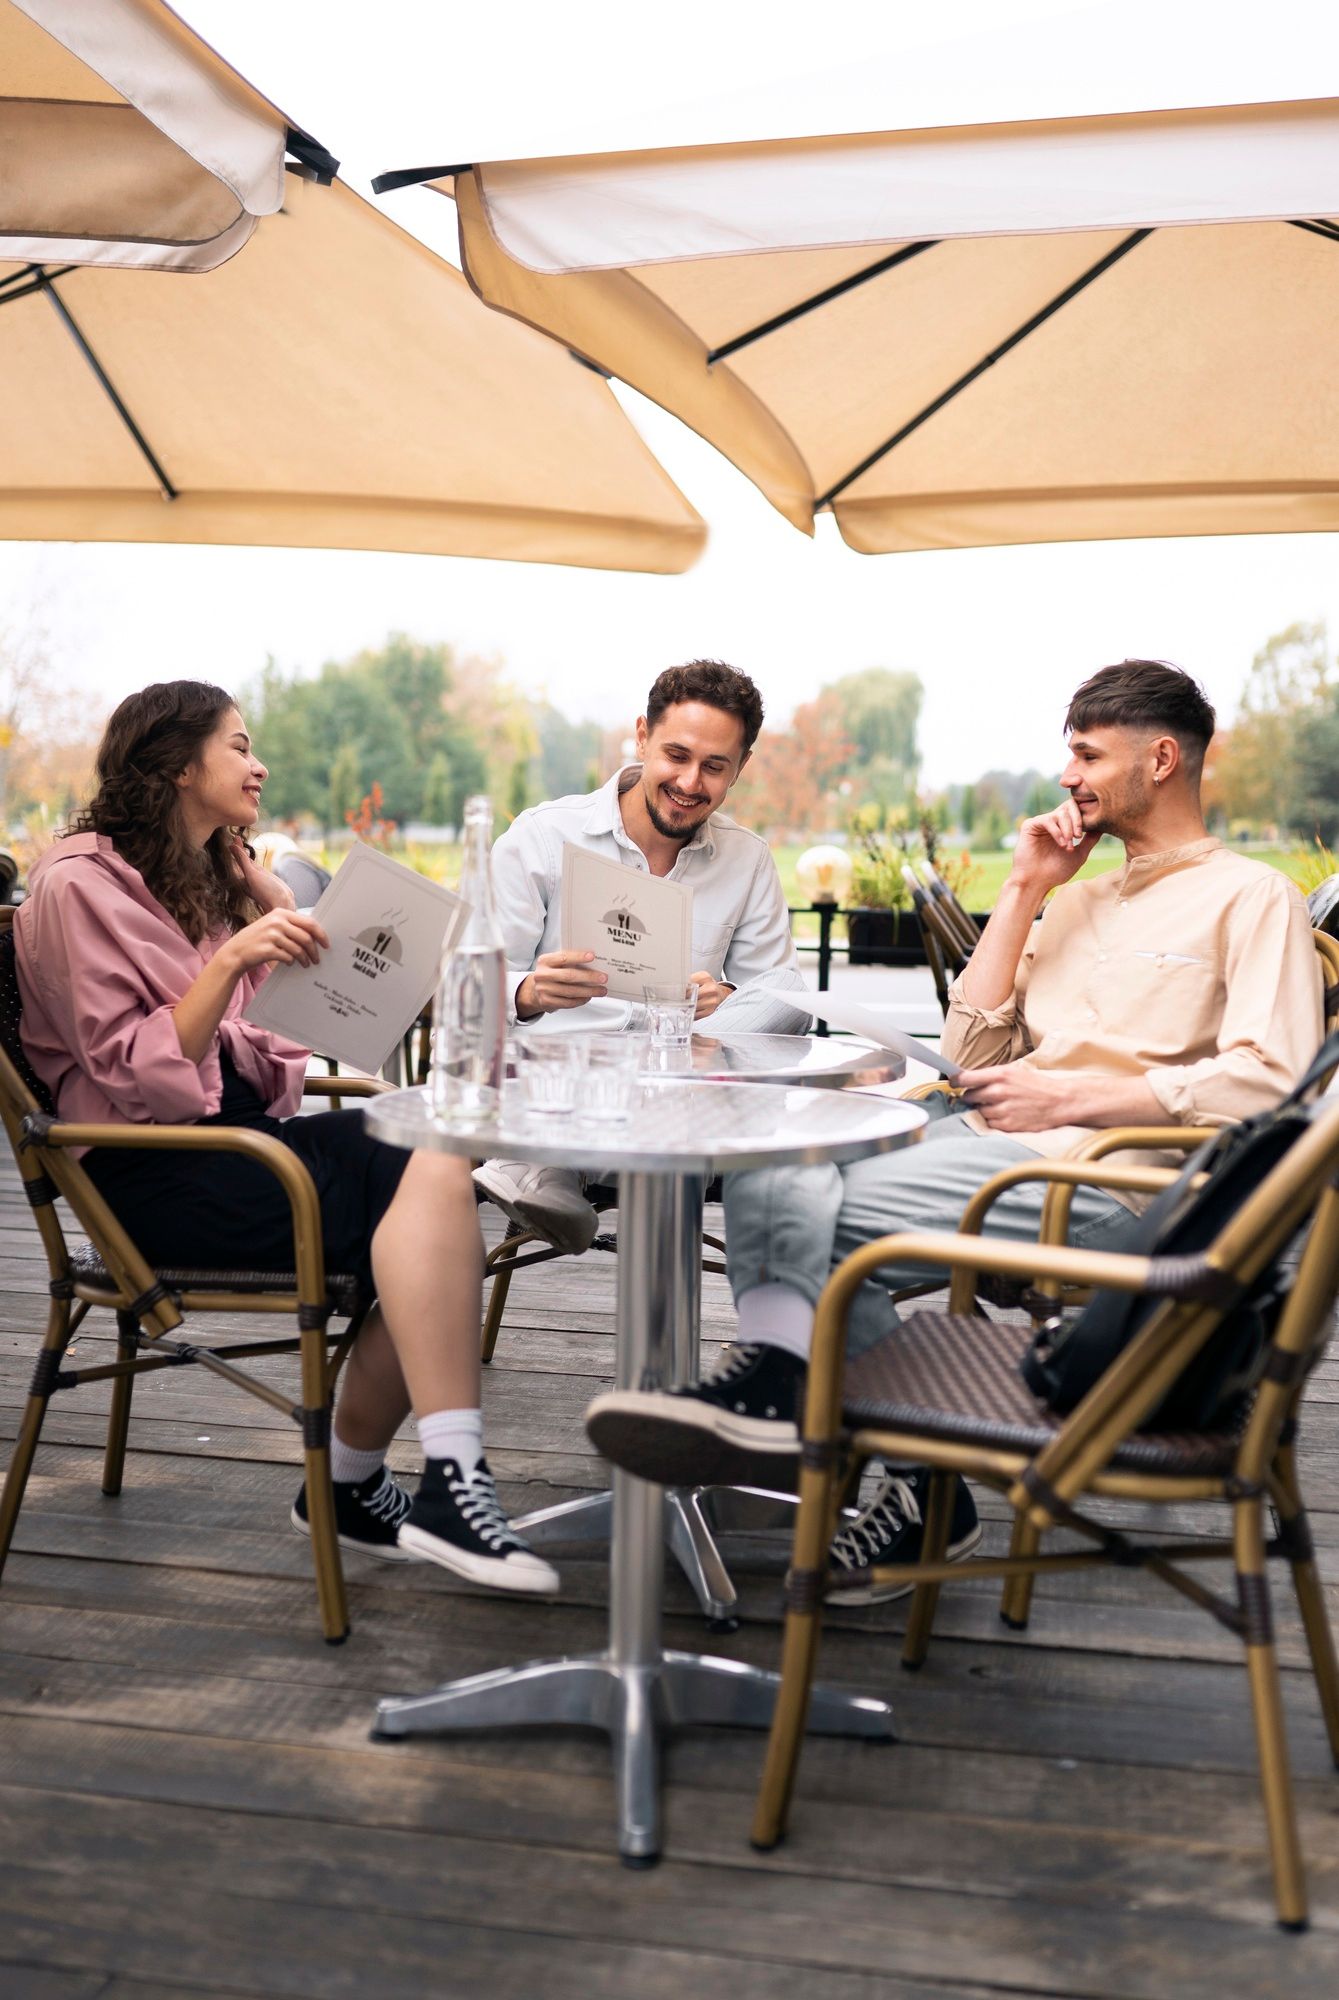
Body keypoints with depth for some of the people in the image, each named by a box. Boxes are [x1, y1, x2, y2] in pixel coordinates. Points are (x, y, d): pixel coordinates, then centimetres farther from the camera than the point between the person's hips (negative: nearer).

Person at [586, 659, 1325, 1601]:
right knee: (769, 1172, -21)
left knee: (815, 1214, -26)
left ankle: (771, 1387, -4)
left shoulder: (1252, 897, 6)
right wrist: (1025, 891, 14)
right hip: (982, 1137, 7)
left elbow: (1269, 1080, -11)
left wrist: (1069, 1095, -13)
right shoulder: (1080, 897, 28)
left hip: (1100, 1177, -7)